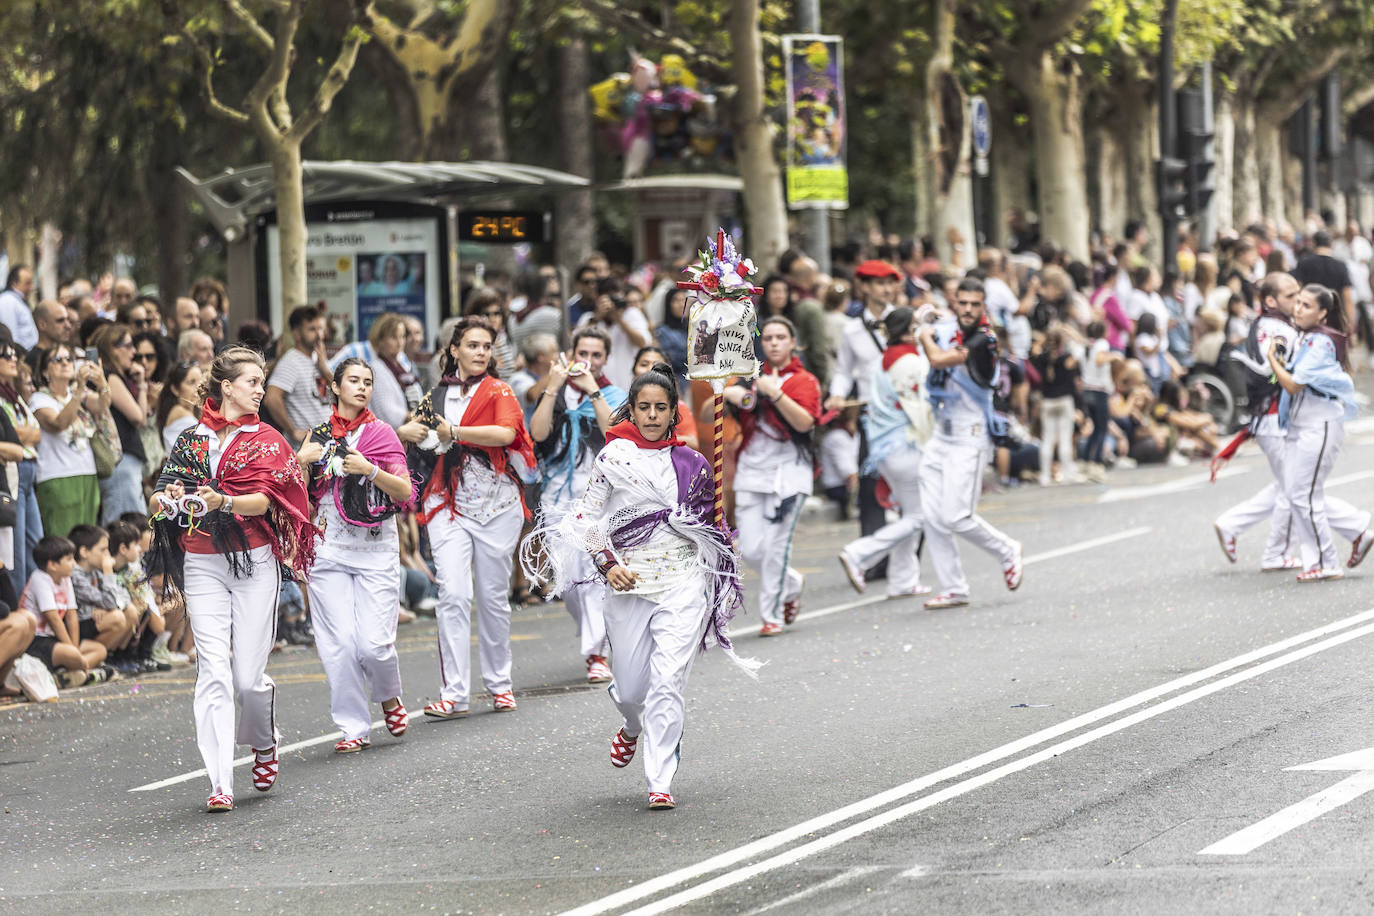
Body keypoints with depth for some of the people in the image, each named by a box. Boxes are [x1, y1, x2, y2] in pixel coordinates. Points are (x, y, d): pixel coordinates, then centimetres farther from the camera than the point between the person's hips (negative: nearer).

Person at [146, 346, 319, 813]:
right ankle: (220, 783, -12)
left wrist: (223, 502, -26)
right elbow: (157, 502, 9)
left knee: (247, 676, -4)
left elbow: (265, 499, -7)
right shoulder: (190, 440, 12)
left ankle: (264, 743, 30)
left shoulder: (266, 440, 8)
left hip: (254, 561, -1)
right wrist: (168, 499, -15)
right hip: (202, 564, 1)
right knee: (213, 670, -11)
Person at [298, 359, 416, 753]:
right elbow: (302, 499, 11)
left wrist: (370, 470, -15)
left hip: (376, 547, -2)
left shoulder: (381, 433, 4)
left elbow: (406, 494, -1)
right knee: (338, 643, -5)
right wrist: (302, 463, -6)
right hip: (329, 550, 2)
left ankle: (389, 697, 21)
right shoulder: (318, 436, 11)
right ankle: (354, 727, 4)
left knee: (373, 642, -10)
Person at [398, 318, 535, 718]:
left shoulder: (498, 391, 2)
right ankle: (454, 693, -13)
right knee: (453, 595, -11)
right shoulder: (438, 395, 13)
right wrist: (409, 431, -1)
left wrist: (454, 432, -16)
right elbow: (407, 431, 22)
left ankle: (499, 683, 22)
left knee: (493, 595, 6)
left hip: (496, 503, -2)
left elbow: (506, 432, -17)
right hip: (448, 505, 2)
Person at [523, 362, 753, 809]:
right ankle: (632, 726, 44)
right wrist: (607, 564, -11)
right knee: (632, 686, 6)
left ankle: (660, 782, -8)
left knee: (667, 682, -12)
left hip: (683, 582, 0)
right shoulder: (613, 457, 0)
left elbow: (710, 524, 20)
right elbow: (587, 518, 2)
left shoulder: (691, 464, 7)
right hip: (629, 584, 0)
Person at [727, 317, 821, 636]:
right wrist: (727, 395, -5)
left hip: (788, 472, -4)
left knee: (775, 545, -9)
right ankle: (792, 584, 26)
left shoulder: (803, 381, 3)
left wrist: (775, 393, -23)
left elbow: (804, 422, -14)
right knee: (750, 549, -1)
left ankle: (772, 615, 3)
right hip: (751, 471, 4)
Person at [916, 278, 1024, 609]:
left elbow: (938, 359, -26)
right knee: (933, 517, 0)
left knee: (957, 517, -12)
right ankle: (954, 589, 7)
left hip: (969, 439, -7)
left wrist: (926, 336, -6)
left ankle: (1007, 551, 15)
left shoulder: (983, 342, -17)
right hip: (940, 436, 7)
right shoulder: (946, 329, 5)